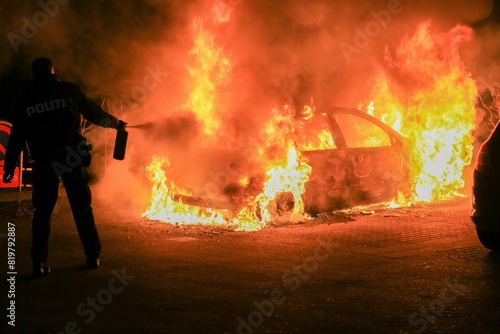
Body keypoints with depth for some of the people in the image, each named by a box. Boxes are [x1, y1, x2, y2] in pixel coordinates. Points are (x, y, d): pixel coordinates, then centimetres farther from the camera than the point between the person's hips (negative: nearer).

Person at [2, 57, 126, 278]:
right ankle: (93, 257, 13)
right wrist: (116, 123, 30)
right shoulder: (69, 91, 5)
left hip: (43, 162, 1)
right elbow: (95, 113, 13)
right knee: (82, 208, 9)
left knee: (42, 211, 6)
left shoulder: (26, 100, 9)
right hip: (72, 158, -1)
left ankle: (39, 263, -1)